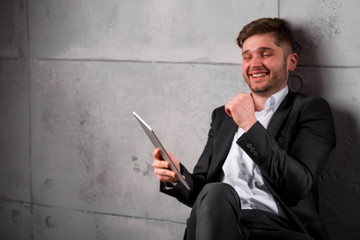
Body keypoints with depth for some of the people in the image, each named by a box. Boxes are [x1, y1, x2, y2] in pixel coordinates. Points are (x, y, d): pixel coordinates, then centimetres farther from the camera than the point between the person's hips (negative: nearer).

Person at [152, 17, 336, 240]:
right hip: (223, 222, 4)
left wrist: (251, 126, -12)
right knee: (216, 194, -33)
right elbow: (200, 191, 22)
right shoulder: (223, 116, 24)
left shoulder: (312, 110, 9)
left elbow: (299, 185, -7)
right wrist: (175, 178, -2)